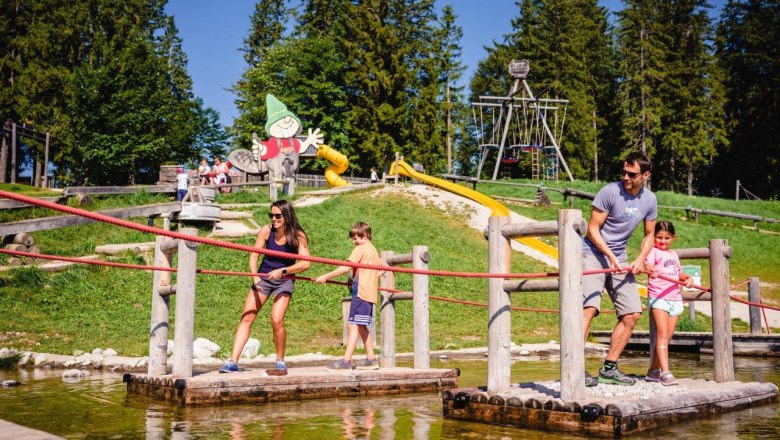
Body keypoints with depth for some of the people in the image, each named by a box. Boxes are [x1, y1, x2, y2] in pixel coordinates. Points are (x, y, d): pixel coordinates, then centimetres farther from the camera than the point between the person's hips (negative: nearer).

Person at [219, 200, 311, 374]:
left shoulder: (298, 236, -14)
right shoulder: (266, 231, -9)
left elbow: (305, 263, -21)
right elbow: (253, 255, -4)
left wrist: (282, 271, -30)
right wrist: (255, 276, -20)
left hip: (284, 281, -2)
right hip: (263, 278, 2)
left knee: (277, 320, -18)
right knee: (246, 318, -7)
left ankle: (280, 361, 4)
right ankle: (233, 362, -7)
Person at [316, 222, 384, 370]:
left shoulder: (361, 248, -6)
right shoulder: (373, 250, 20)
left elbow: (346, 267, -16)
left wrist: (326, 276, -17)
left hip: (361, 292, -9)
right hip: (370, 293, 9)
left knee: (354, 325, -13)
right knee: (361, 326, 14)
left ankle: (346, 361, -18)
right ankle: (371, 359, 16)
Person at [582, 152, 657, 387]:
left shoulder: (649, 200, 4)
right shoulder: (610, 192, -13)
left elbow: (649, 235, 16)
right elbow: (593, 229, -11)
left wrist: (641, 259, -1)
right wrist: (610, 255, -20)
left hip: (620, 258, 7)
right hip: (594, 253, -6)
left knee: (632, 313, 2)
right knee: (589, 307, -21)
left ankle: (609, 368, 12)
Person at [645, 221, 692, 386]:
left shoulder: (674, 255, 22)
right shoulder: (653, 251, 0)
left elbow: (679, 273, 31)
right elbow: (648, 265, -19)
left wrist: (688, 278, 9)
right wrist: (651, 271, -42)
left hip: (675, 299, 7)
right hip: (658, 297, -7)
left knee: (667, 336, 6)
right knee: (662, 334, -15)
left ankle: (654, 371, 16)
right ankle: (665, 372, -22)